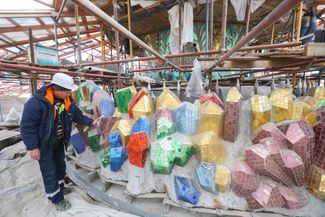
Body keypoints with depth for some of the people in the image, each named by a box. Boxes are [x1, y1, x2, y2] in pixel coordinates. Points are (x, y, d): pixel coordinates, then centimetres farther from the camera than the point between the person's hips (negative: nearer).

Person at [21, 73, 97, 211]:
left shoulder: (68, 101, -7)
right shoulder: (37, 102, -27)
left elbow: (78, 116, -2)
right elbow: (27, 126, -22)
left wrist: (91, 122, -18)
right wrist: (33, 147, -20)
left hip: (59, 142, 6)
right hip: (44, 144, -6)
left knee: (61, 167, 21)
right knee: (49, 172, 7)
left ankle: (60, 189, 44)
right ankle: (57, 199, 25)